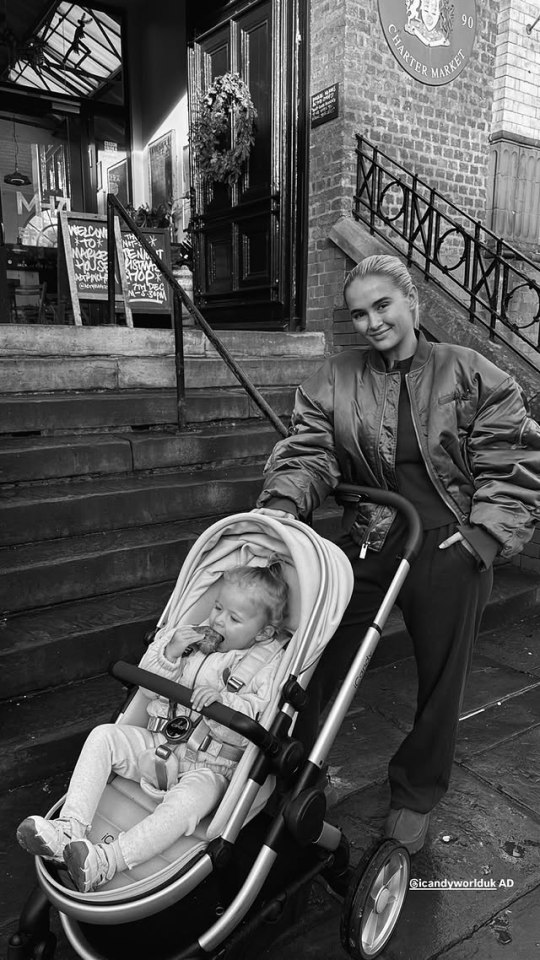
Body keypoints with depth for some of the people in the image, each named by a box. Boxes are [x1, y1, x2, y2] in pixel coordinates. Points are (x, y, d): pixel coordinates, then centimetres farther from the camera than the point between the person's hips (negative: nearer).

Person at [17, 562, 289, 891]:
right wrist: (169, 654, -12)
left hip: (209, 767, -5)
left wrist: (223, 700, -37)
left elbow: (256, 720, -20)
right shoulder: (189, 639, 9)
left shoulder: (268, 664, -6)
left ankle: (106, 861, -42)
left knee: (187, 801, -36)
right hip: (159, 744, 6)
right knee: (103, 736, -14)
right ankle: (71, 826, -20)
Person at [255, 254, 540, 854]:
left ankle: (415, 799, 38)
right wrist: (281, 502, -23)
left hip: (450, 553, 0)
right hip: (366, 547, 1)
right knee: (316, 665, 1)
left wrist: (486, 535, -11)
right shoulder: (333, 382, 7)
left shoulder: (472, 376, 3)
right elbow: (308, 452, -3)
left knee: (440, 684, 13)